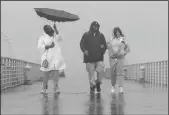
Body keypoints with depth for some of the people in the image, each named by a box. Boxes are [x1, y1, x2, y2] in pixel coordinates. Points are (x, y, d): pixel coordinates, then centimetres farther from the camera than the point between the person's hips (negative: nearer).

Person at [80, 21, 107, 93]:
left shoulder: (101, 35, 13)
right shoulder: (86, 35, 7)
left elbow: (105, 45, 14)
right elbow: (82, 44, 2)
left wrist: (103, 47, -10)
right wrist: (84, 50, -15)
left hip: (99, 58, 1)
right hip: (89, 58, -1)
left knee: (100, 71, -10)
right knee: (91, 73, 1)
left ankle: (98, 83, 15)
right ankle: (92, 85, 15)